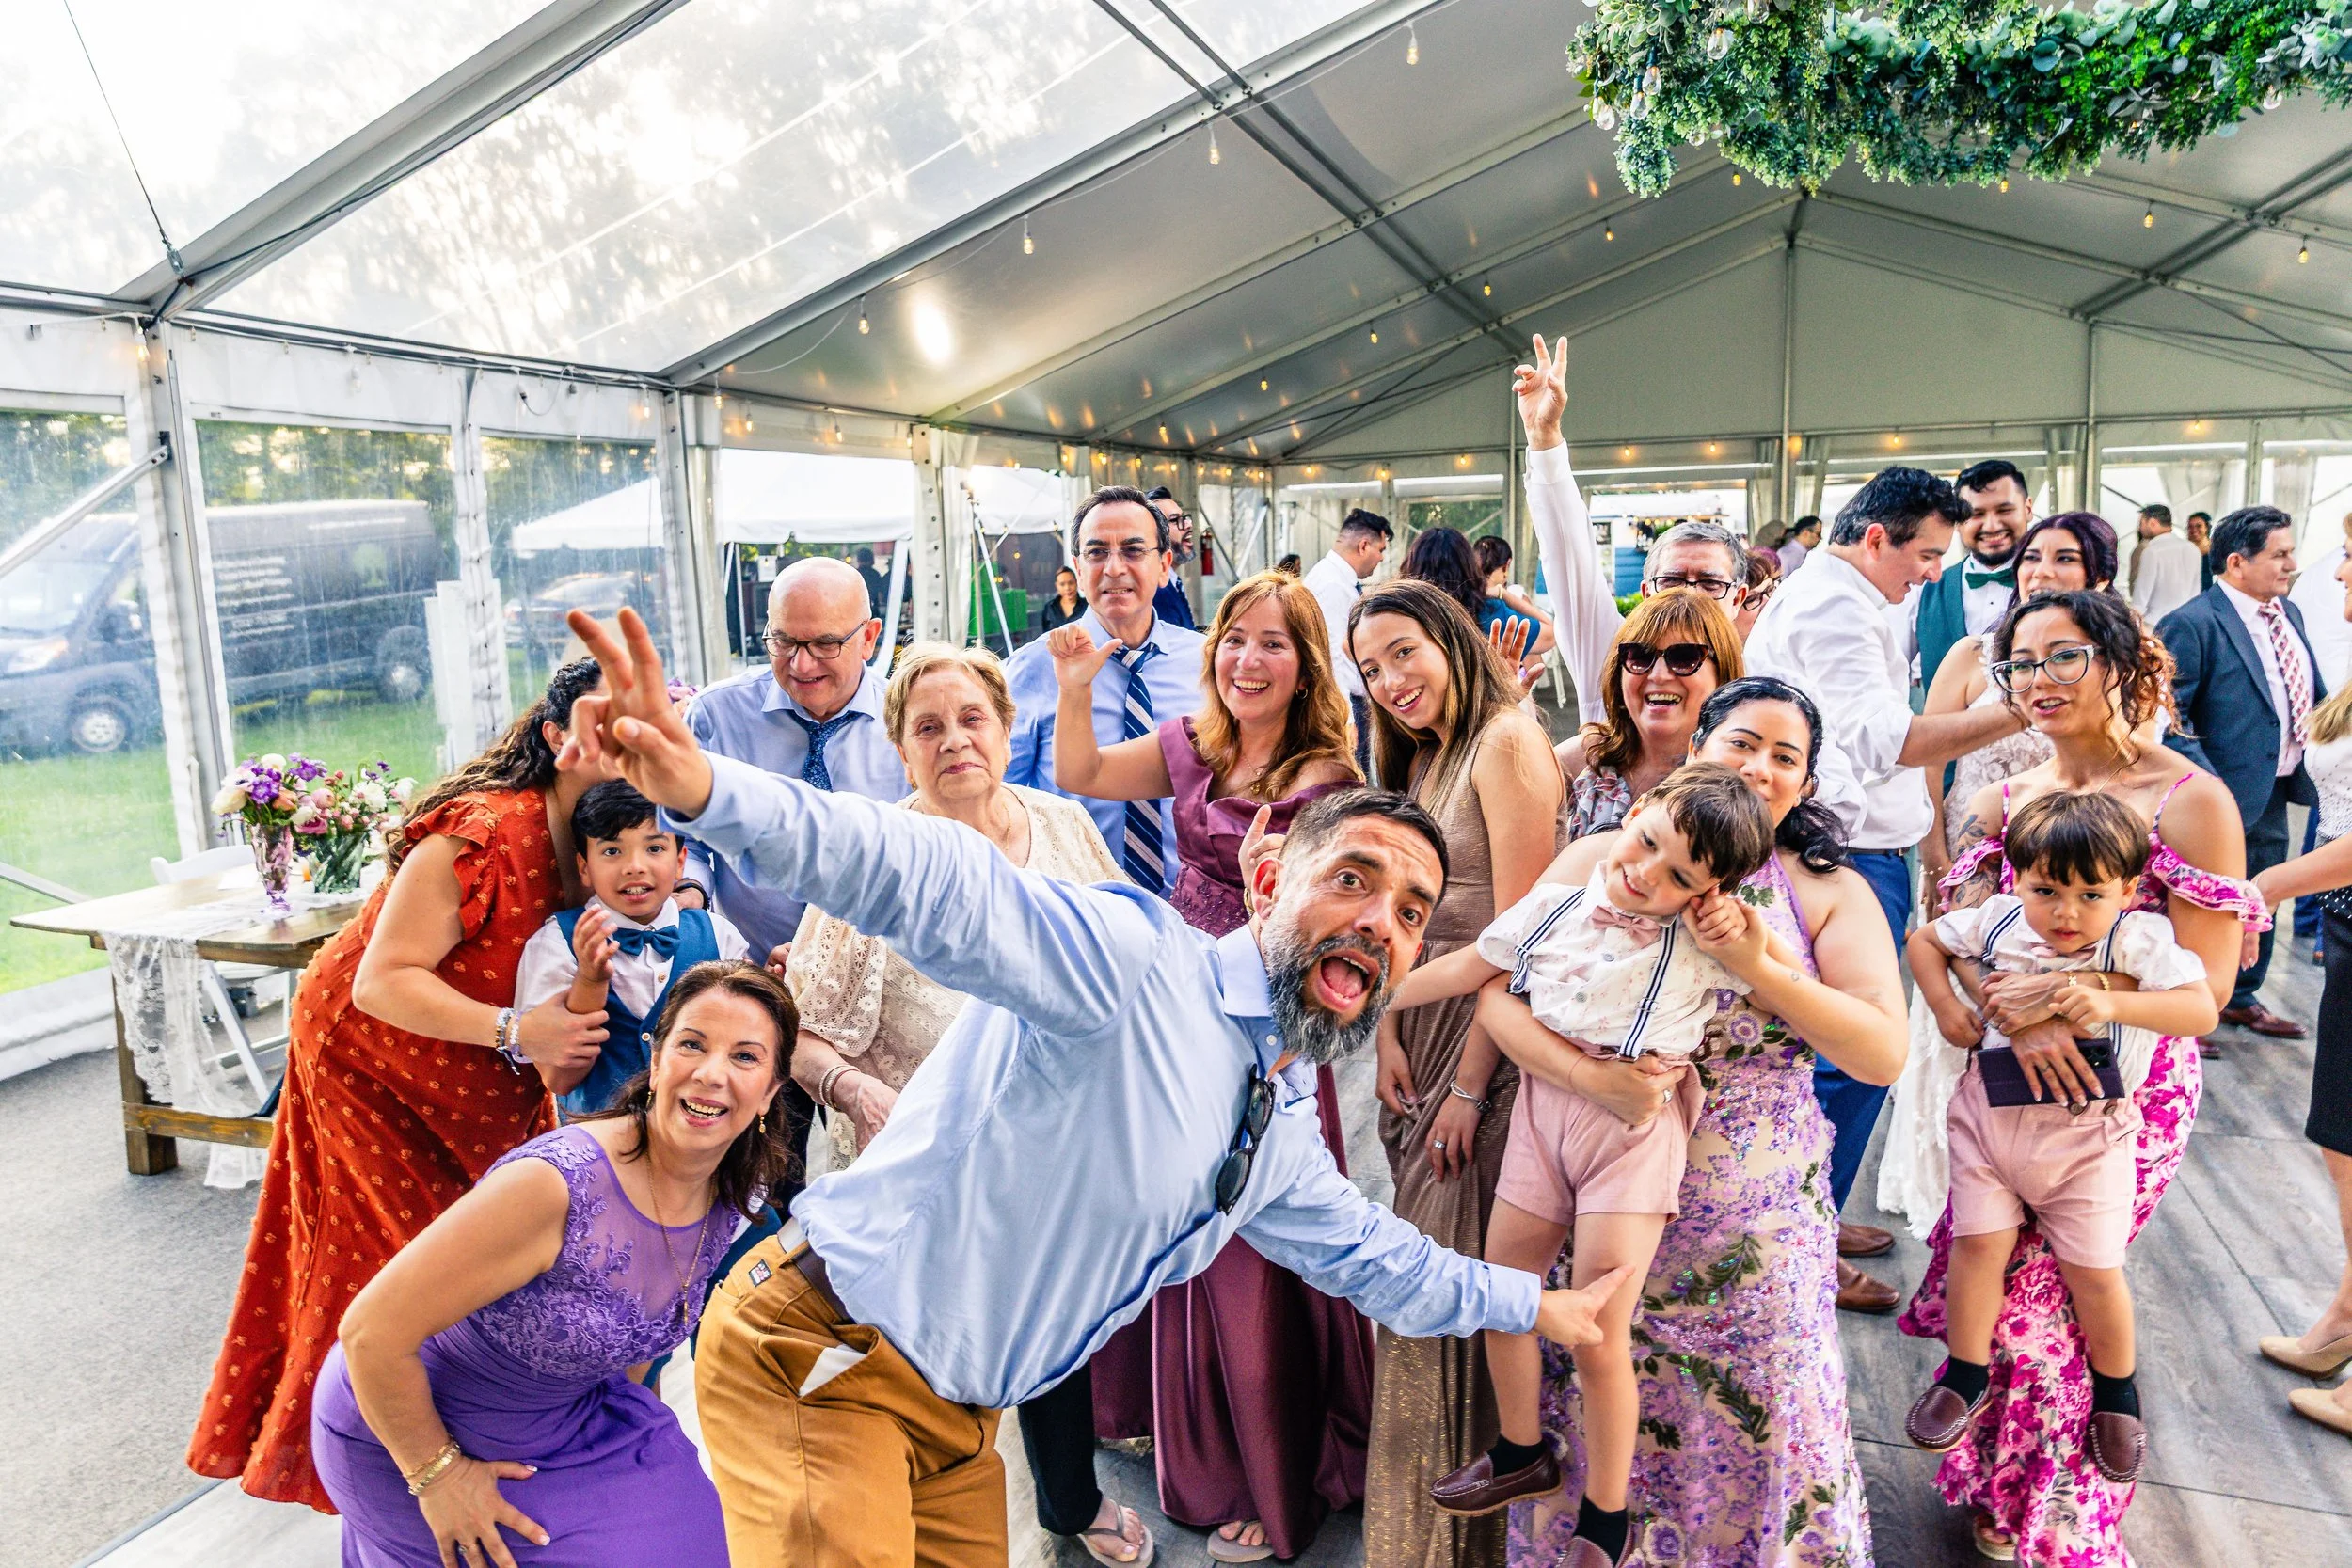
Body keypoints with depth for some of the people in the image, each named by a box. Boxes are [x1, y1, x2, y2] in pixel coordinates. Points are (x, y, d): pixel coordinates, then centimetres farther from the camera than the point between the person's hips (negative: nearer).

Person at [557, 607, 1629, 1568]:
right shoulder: (1136, 960, -22)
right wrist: (711, 791, -53)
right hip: (814, 1353, -8)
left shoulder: (1278, 1134, 7)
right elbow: (946, 889, -38)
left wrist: (1536, 1304, 33)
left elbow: (1371, 1256, 25)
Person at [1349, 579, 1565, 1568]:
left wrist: (1468, 1087, -16)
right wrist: (1390, 1036, -1)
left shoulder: (1506, 740, -14)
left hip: (1496, 1039, -7)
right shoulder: (1416, 761, 13)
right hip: (1425, 1036, 8)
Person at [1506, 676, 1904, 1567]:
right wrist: (1588, 1075, -26)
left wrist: (1757, 963, -21)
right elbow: (1502, 995, -8)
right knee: (1591, 1417, 11)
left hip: (1759, 1224, 0)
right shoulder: (1601, 861, -1)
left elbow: (1884, 1054, -9)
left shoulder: (1830, 892, 1)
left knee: (1759, 1429, 8)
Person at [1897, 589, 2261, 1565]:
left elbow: (2205, 982, -11)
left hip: (2127, 1088, -4)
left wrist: (2071, 994, -22)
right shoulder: (2001, 802, 6)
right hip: (2010, 1080, 4)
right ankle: (1997, 1483, 33)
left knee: (2037, 1297, -2)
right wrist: (2016, 1016, -20)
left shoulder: (2190, 802, -8)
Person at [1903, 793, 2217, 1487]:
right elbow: (1925, 940, 11)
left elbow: (2202, 1011, -23)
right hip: (1990, 1114, 2)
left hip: (2088, 1134, -2)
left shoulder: (2140, 941, -12)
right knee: (1978, 1244, -1)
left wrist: (2112, 1003, -35)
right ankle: (1966, 1376, 19)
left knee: (2095, 1271, 5)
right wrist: (1946, 1008, -1)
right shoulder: (1996, 922, -5)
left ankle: (2116, 1393, 33)